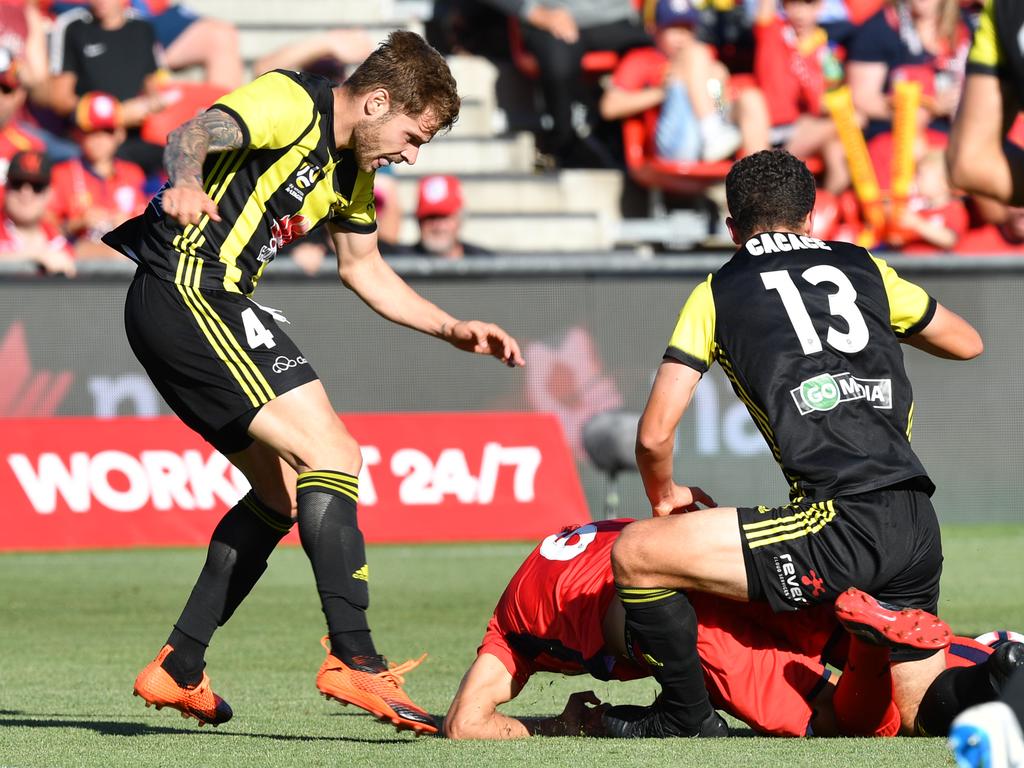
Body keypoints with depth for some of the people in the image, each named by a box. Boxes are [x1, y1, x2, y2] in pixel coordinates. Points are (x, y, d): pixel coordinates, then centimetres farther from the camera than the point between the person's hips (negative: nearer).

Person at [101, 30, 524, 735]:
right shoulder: (292, 104, -11)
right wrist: (186, 180, -51)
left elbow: (363, 267, 32)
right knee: (333, 455, -16)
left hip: (178, 307, 11)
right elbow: (194, 134, -28)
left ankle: (179, 669, 19)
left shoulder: (352, 168, 18)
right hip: (186, 287, -11)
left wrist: (454, 330, 26)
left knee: (283, 489, 16)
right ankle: (354, 660, -23)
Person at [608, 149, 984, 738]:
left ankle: (687, 723, 7)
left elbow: (655, 434, 7)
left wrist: (665, 495, 28)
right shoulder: (864, 267, 20)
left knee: (635, 555, 1)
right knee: (926, 720, 19)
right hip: (920, 524, 5)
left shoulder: (717, 295, 10)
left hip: (842, 522, -5)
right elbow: (968, 343, 35)